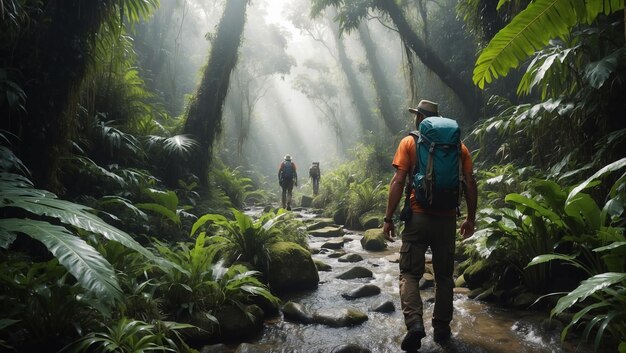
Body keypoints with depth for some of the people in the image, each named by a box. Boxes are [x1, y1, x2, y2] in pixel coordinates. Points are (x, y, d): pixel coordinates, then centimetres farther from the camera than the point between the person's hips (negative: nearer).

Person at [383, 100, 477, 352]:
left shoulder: (409, 143, 0)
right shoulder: (458, 146, 9)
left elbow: (398, 182, -8)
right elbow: (470, 184, 4)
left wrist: (388, 218, -5)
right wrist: (471, 218, 13)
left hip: (418, 217, -3)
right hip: (446, 219, 3)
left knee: (410, 273, 3)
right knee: (444, 275, 15)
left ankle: (414, 323, -15)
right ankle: (441, 328, 21)